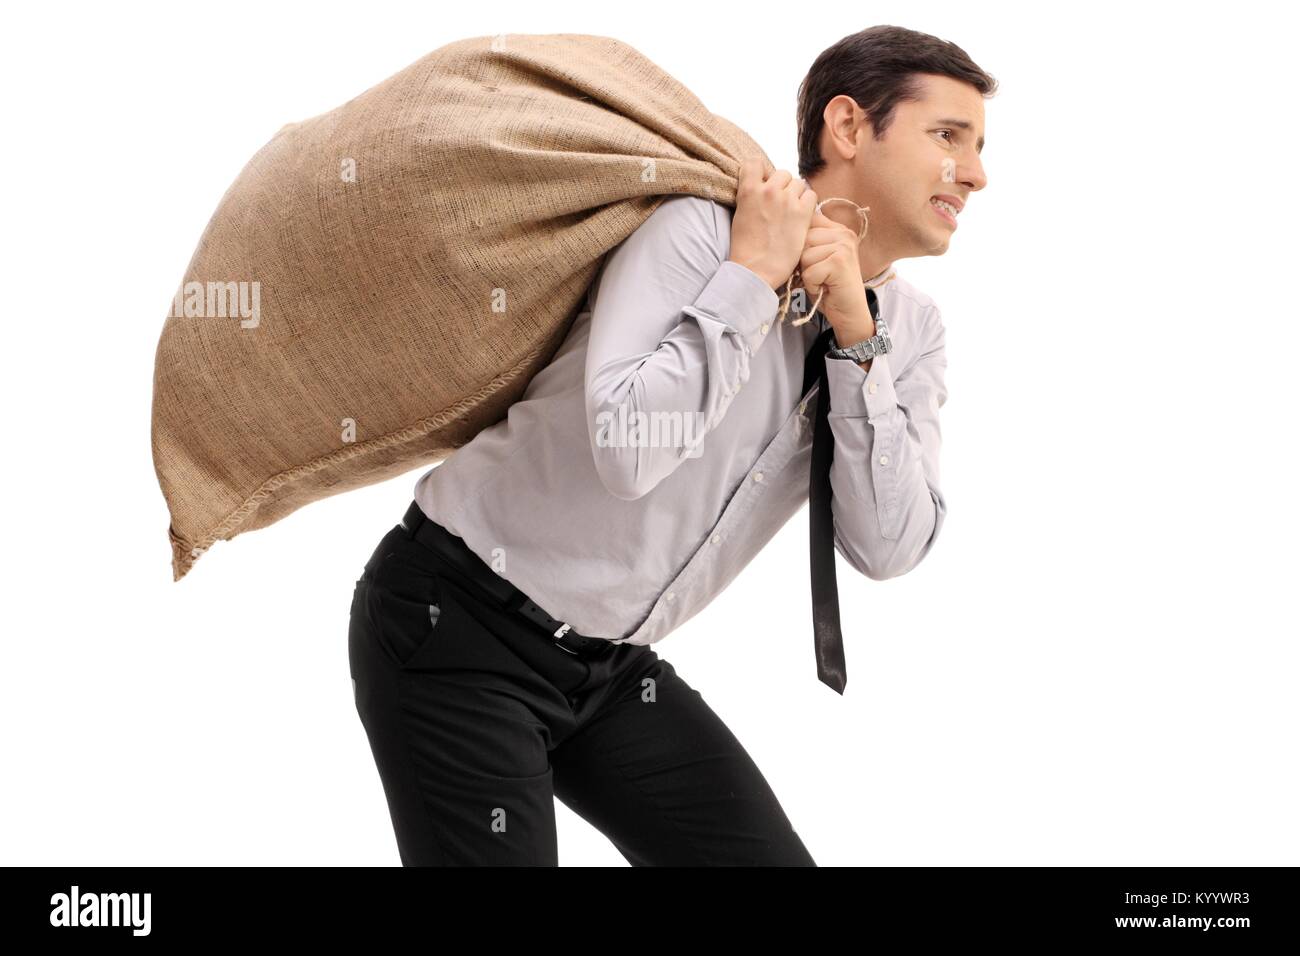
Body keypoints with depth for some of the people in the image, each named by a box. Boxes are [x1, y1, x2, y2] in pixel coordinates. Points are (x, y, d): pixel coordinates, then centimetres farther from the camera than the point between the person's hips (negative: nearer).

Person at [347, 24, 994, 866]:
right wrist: (752, 276, -24)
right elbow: (624, 448, -31)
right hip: (459, 627, -7)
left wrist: (856, 342, -16)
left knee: (769, 857, -2)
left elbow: (888, 547, -8)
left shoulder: (908, 331, 3)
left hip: (613, 668, 7)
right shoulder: (702, 232, -18)